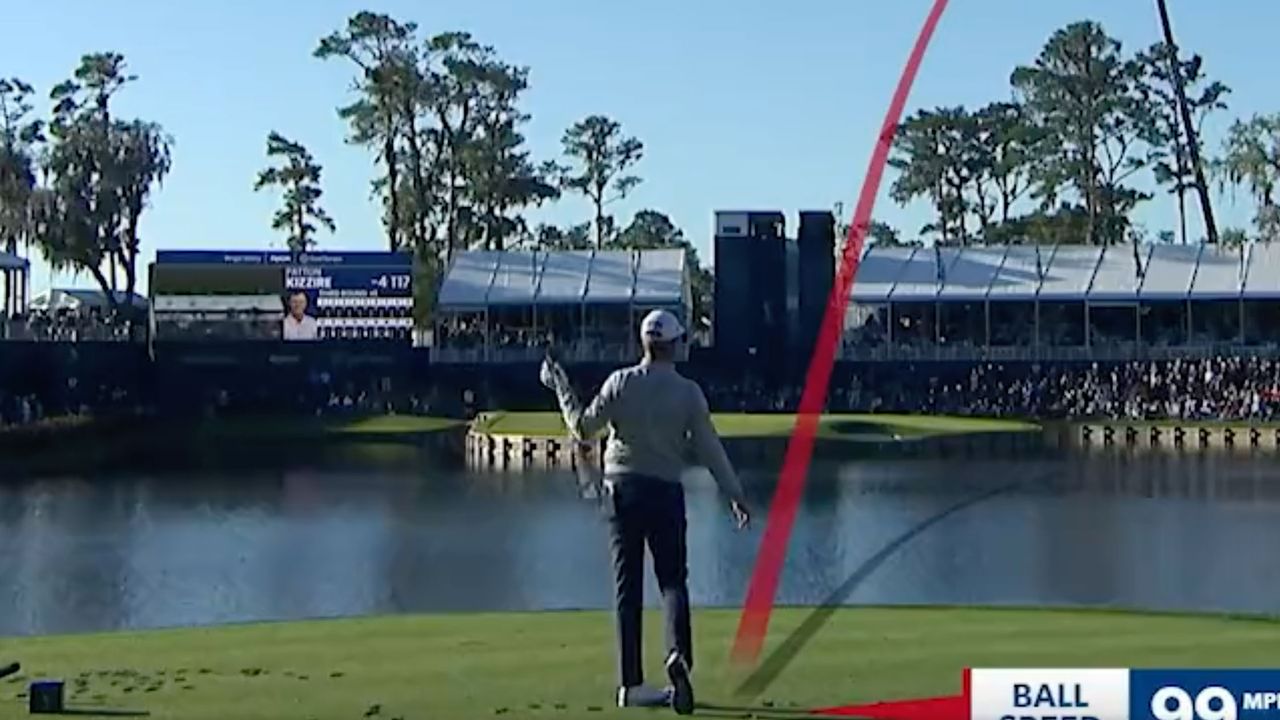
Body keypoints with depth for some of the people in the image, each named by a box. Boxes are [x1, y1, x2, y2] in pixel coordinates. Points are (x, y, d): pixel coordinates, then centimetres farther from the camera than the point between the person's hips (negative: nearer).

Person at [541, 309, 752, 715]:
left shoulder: (621, 382, -2)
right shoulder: (688, 392, -3)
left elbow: (583, 428, -1)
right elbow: (709, 448, -3)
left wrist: (560, 388, 10)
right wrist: (734, 494, 3)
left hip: (621, 487, 1)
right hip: (665, 490, -1)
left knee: (627, 586, 5)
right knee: (672, 579, 5)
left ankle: (630, 684, 4)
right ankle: (678, 653, -23)